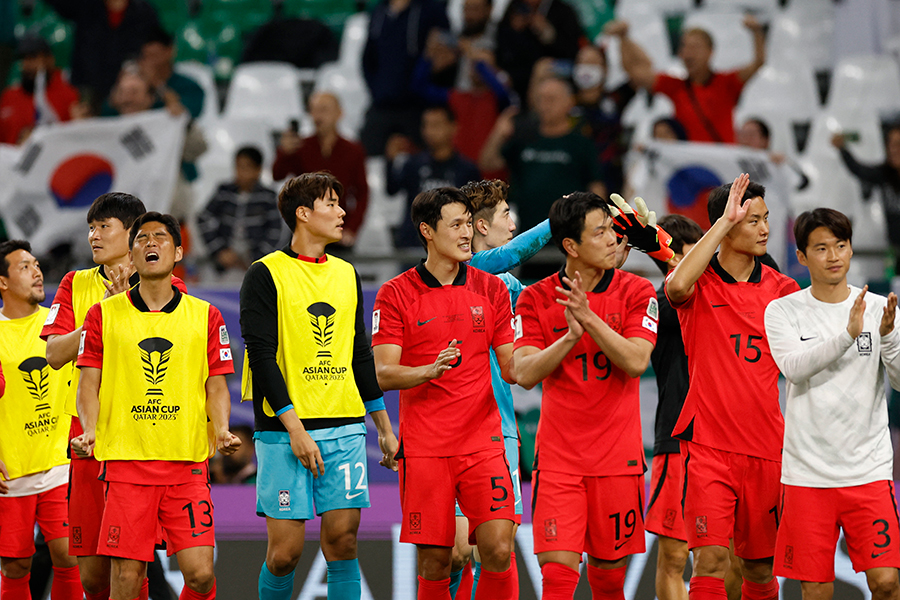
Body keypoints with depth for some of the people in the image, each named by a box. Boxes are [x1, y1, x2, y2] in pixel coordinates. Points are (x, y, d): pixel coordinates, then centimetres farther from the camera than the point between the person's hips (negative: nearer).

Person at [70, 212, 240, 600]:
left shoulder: (205, 316, 10)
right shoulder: (104, 315, 8)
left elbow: (216, 385, 10)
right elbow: (89, 382, 7)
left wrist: (221, 430, -8)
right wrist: (89, 431, -10)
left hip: (187, 464, 1)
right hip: (124, 461, -1)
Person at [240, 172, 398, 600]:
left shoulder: (347, 275, 15)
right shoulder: (265, 275, -3)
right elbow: (262, 356, -9)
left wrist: (383, 425, 19)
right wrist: (294, 428, -16)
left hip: (345, 428, 5)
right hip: (284, 431, -5)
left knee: (342, 539, -2)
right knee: (286, 548, -6)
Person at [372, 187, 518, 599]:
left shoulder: (491, 289, 9)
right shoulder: (395, 294, 1)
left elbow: (510, 368, 10)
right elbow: (383, 374, -5)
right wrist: (428, 371, -25)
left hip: (482, 441, 2)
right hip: (424, 448, -2)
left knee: (498, 550, -12)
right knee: (434, 562, -2)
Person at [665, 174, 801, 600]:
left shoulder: (781, 288, 8)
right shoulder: (700, 282, -2)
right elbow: (676, 286, -26)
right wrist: (724, 222, -22)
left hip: (765, 449, 4)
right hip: (707, 444, -4)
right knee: (710, 559, -15)